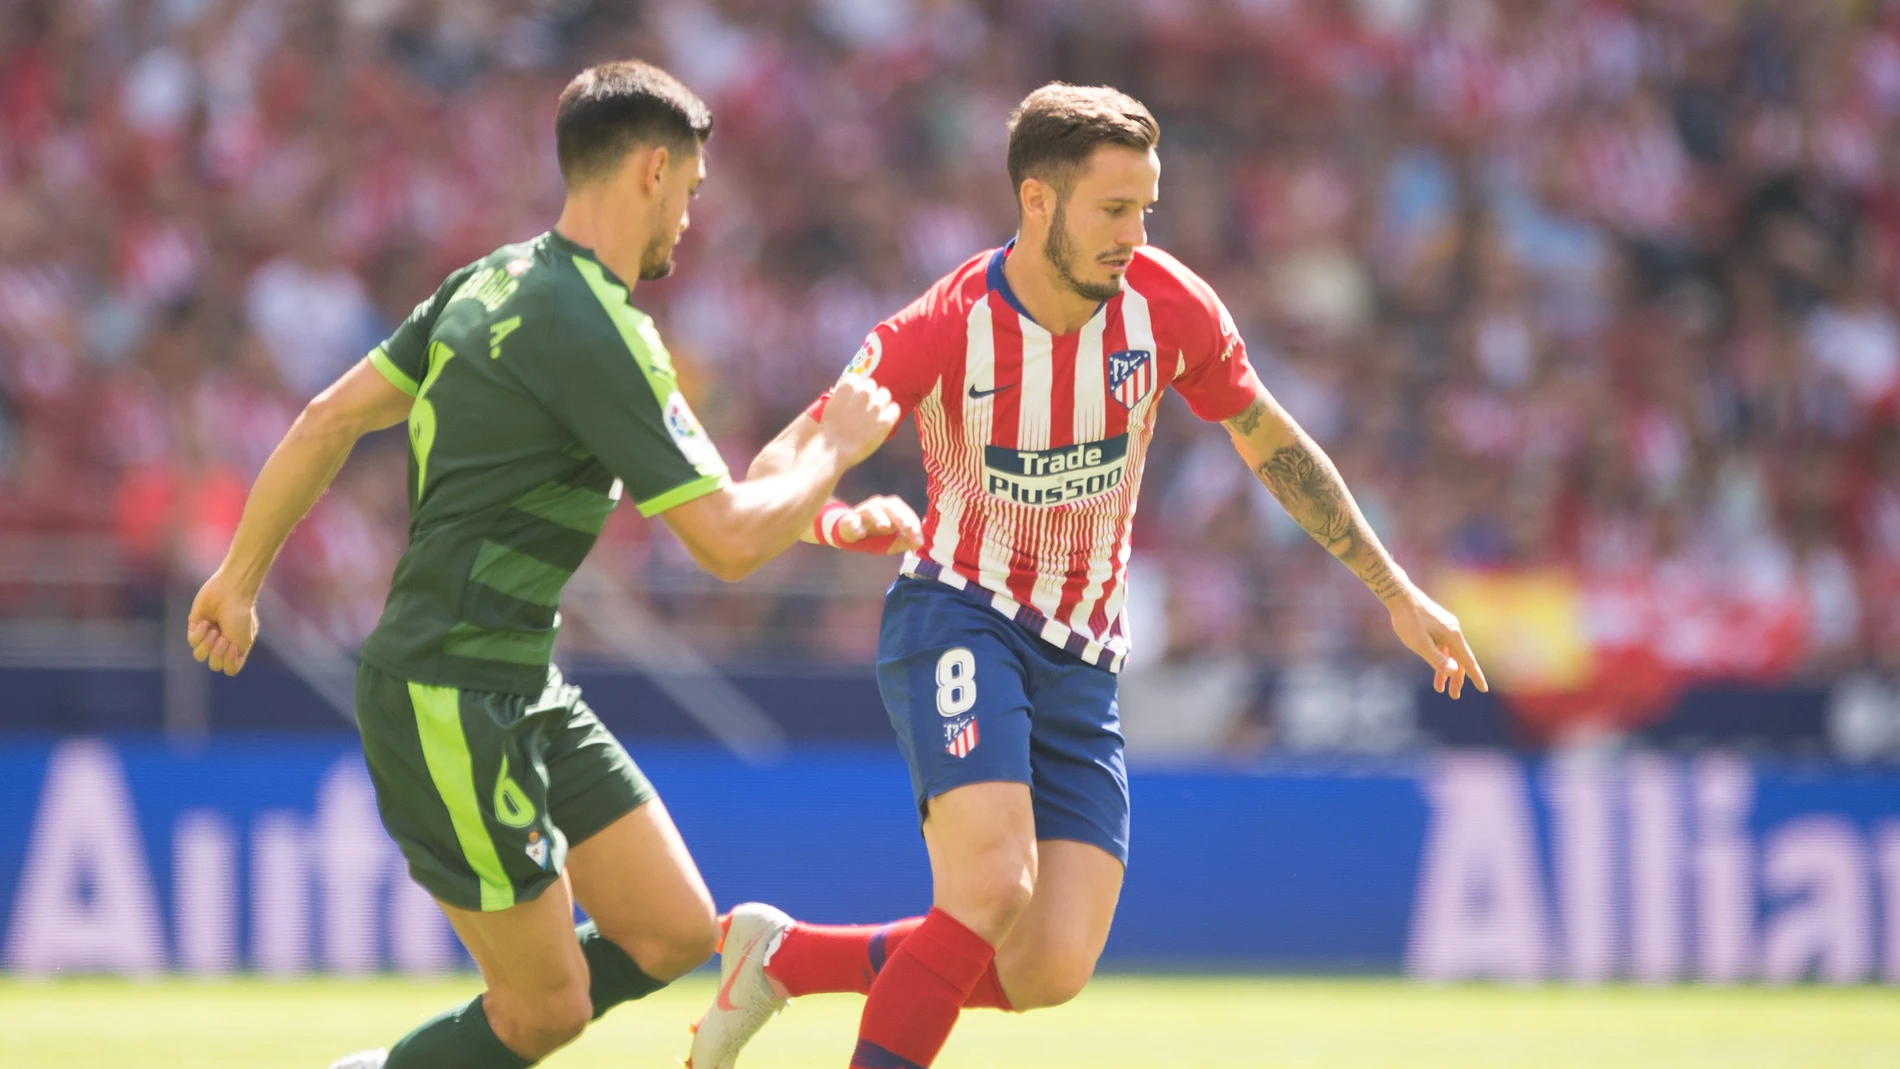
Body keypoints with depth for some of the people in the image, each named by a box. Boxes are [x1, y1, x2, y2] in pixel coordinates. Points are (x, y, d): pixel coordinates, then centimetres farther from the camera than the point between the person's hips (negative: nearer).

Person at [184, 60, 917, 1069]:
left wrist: (240, 577, 20)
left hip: (519, 690, 9)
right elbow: (729, 541, -20)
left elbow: (329, 419, 12)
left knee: (675, 931, 7)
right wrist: (834, 448, -3)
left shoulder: (497, 282, 7)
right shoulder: (595, 333, -20)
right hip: (451, 705, -9)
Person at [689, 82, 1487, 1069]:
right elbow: (779, 467, -14)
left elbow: (1271, 445, 10)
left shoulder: (1167, 306, -7)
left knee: (1049, 970, -9)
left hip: (1080, 663, 4)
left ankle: (781, 957, 9)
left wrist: (1396, 592, 13)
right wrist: (834, 514, -40)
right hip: (957, 624, -4)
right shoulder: (942, 333, -16)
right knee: (994, 892, -29)